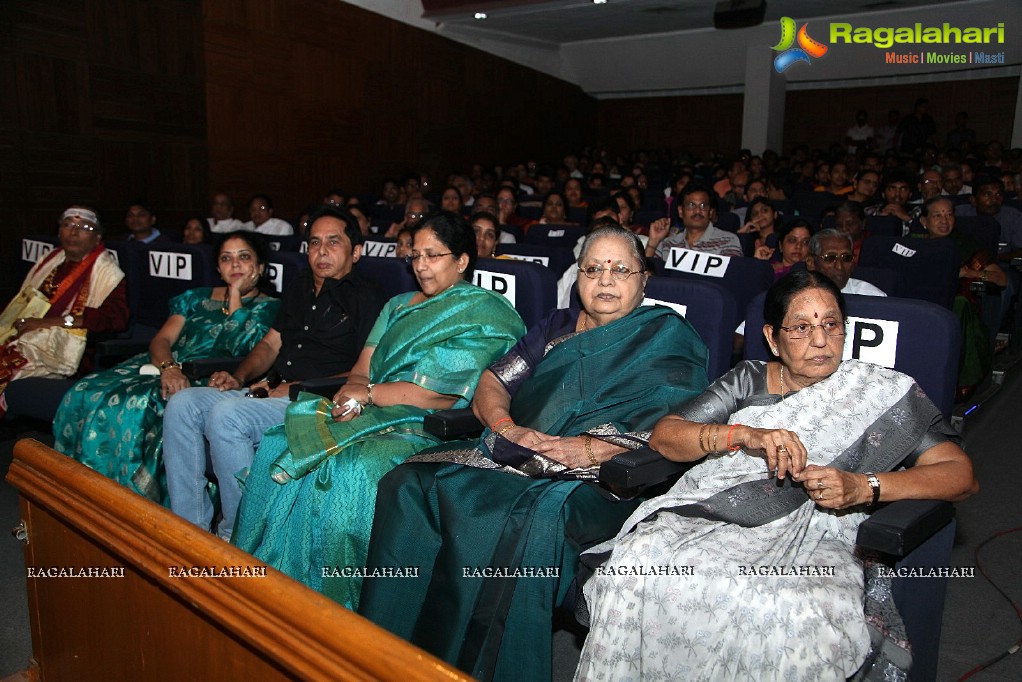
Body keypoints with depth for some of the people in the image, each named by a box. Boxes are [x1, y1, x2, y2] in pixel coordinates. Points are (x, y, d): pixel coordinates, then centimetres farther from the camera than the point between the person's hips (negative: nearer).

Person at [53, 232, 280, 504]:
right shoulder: (197, 297, 21)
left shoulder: (270, 308, 7)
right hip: (166, 368, 6)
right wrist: (168, 367, -13)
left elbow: (243, 354, -9)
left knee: (138, 407, -31)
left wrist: (236, 300, -4)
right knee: (87, 394, -16)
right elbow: (161, 339, 9)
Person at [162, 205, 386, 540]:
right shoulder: (299, 291, 22)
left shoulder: (365, 297, -3)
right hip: (269, 392, 8)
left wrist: (298, 388, -14)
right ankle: (191, 528, -5)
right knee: (182, 404, -8)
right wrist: (239, 378, 7)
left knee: (226, 414, -28)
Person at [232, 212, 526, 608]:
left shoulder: (483, 314, -1)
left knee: (352, 469, -34)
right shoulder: (398, 307, 22)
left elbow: (443, 395, -11)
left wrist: (369, 392, -7)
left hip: (426, 428, -7)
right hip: (369, 416, 7)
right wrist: (350, 395, -10)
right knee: (277, 445, -14)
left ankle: (335, 597, -15)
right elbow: (361, 370, 14)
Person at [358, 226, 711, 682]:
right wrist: (508, 427, -7)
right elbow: (489, 388, 15)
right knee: (408, 485, -17)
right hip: (517, 458, 5)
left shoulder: (667, 337, 7)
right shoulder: (557, 327, 21)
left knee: (532, 521, -36)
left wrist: (592, 450, -17)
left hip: (601, 480, -5)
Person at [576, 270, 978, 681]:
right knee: (636, 559, -28)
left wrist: (863, 487, -16)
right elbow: (663, 435, 4)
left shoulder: (884, 393, 10)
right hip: (713, 519, 2)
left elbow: (961, 474, 1)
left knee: (802, 619, -37)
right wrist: (744, 435, -15)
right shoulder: (748, 380, 14)